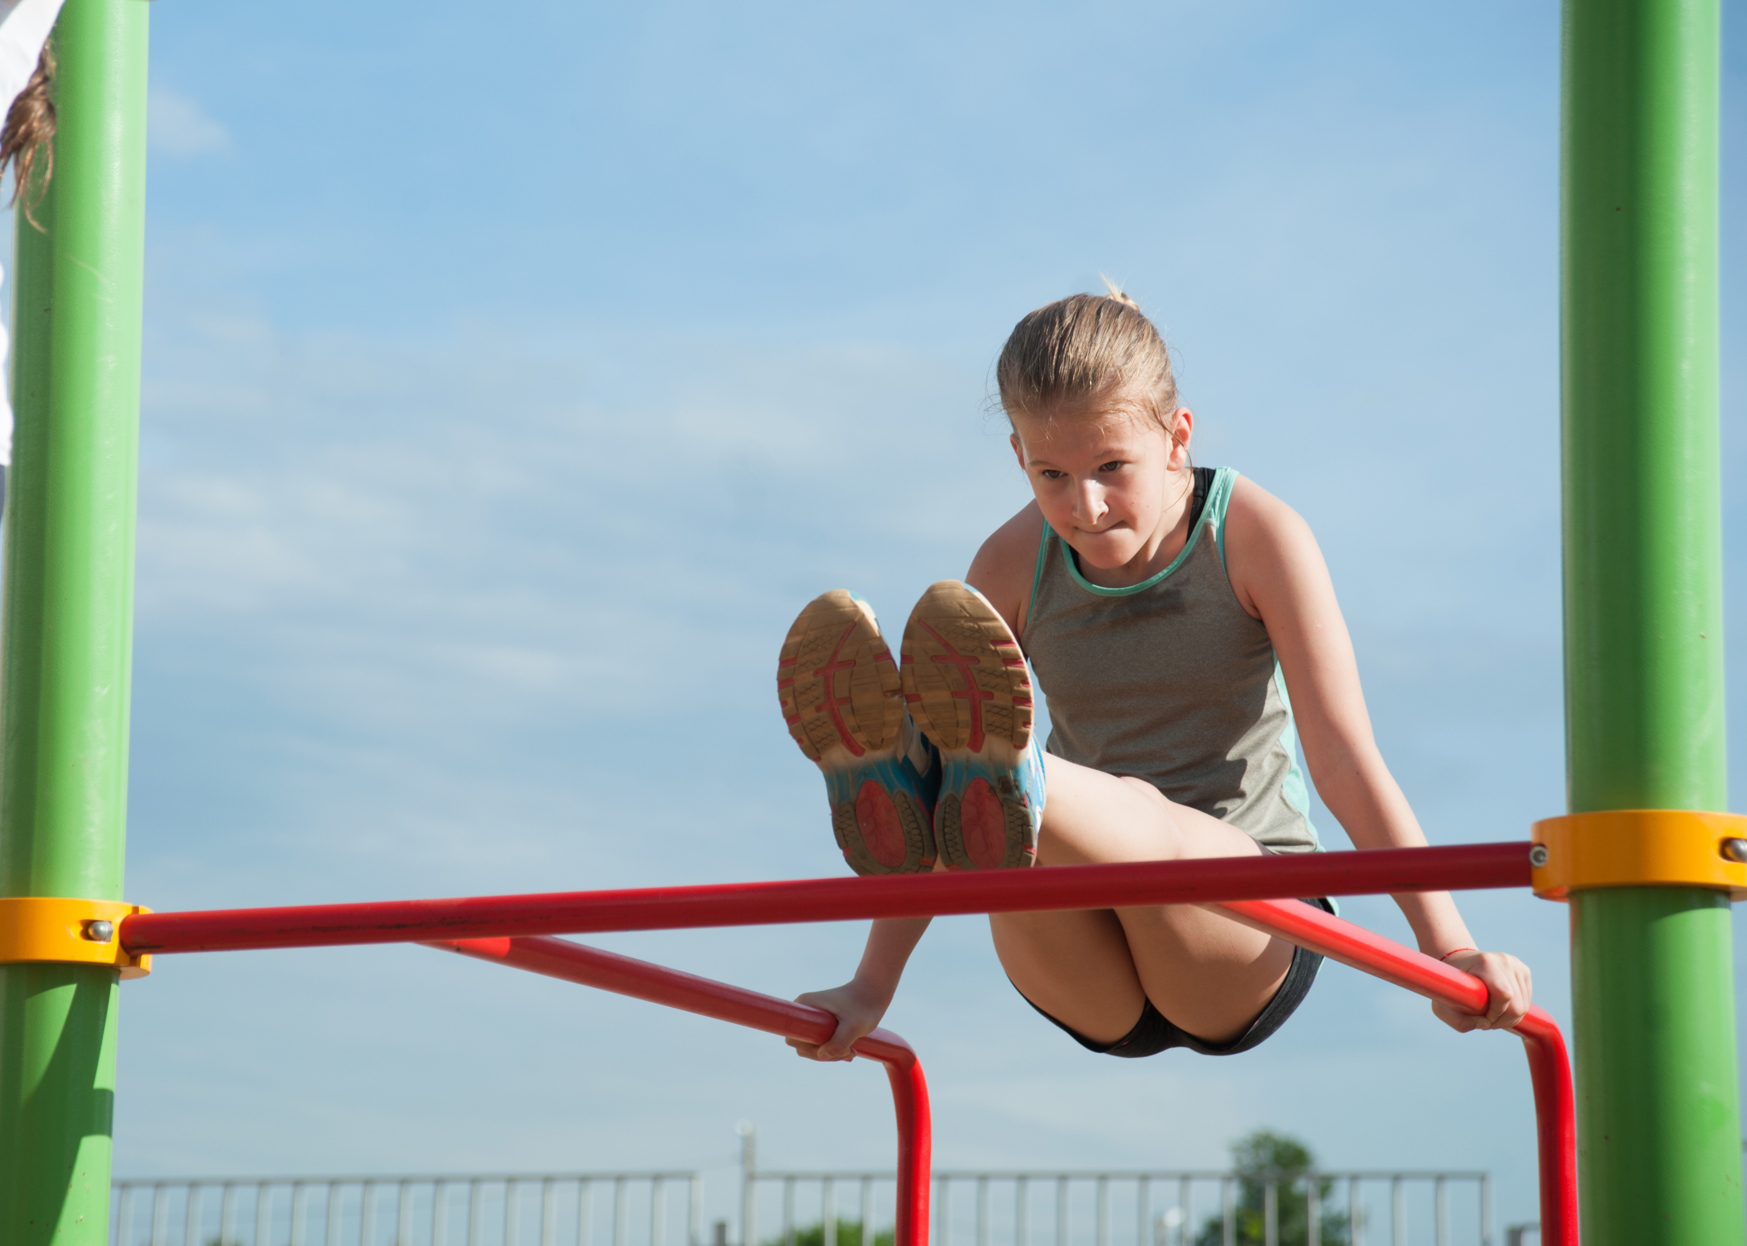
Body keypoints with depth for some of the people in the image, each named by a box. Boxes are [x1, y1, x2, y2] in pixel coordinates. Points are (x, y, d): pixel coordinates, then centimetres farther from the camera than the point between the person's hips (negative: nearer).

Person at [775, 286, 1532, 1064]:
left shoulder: (1255, 535, -4)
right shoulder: (1014, 563, 3)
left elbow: (1345, 757, -8)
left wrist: (1447, 948, -18)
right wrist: (872, 989, 2)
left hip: (1255, 927, -3)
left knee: (1139, 818, -37)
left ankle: (1009, 787, -68)